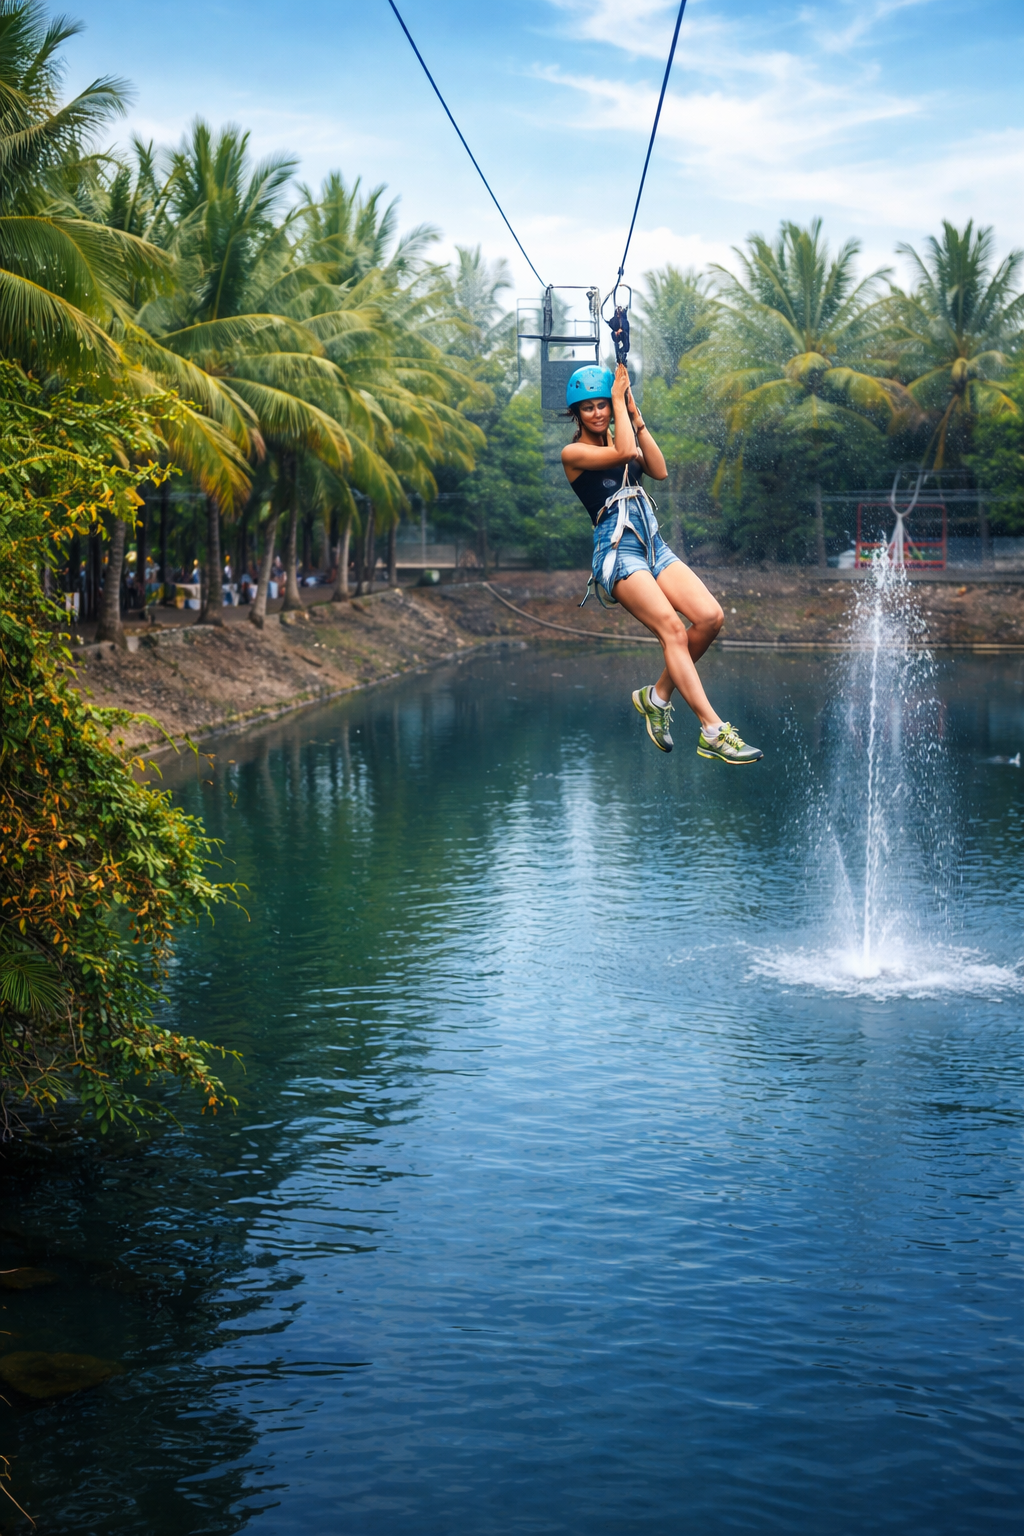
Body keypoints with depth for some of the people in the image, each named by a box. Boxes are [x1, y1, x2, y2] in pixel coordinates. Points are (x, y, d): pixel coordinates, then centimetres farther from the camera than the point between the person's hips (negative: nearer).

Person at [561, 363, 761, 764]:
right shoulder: (573, 453, 2)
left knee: (710, 617, -15)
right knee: (672, 628, -24)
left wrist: (634, 413, 3)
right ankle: (712, 733, -29)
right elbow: (623, 453, -15)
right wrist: (619, 398, -4)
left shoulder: (621, 439, 21)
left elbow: (660, 471, 4)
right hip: (617, 550, -6)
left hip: (654, 546, 6)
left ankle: (658, 695, 4)